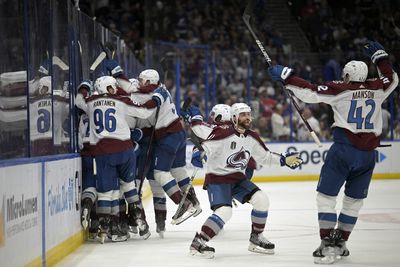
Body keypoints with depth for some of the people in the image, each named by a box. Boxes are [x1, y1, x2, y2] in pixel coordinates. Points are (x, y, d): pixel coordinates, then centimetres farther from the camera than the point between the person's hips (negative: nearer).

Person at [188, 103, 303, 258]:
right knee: (224, 212, -27)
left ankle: (256, 238, 9)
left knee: (261, 199, -9)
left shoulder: (252, 137, 5)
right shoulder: (224, 133, -18)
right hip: (217, 178, -7)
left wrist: (284, 160, 11)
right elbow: (205, 148, -23)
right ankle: (198, 242, -15)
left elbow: (265, 156, 19)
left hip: (238, 178, 7)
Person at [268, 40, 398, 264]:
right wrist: (380, 56, 39)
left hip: (344, 150, -4)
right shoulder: (376, 89, 8)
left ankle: (328, 246, -7)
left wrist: (286, 76, -2)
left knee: (326, 196, 1)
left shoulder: (340, 89, -3)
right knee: (354, 201, 17)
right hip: (368, 154, 5)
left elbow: (310, 92, -8)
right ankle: (340, 242, 22)